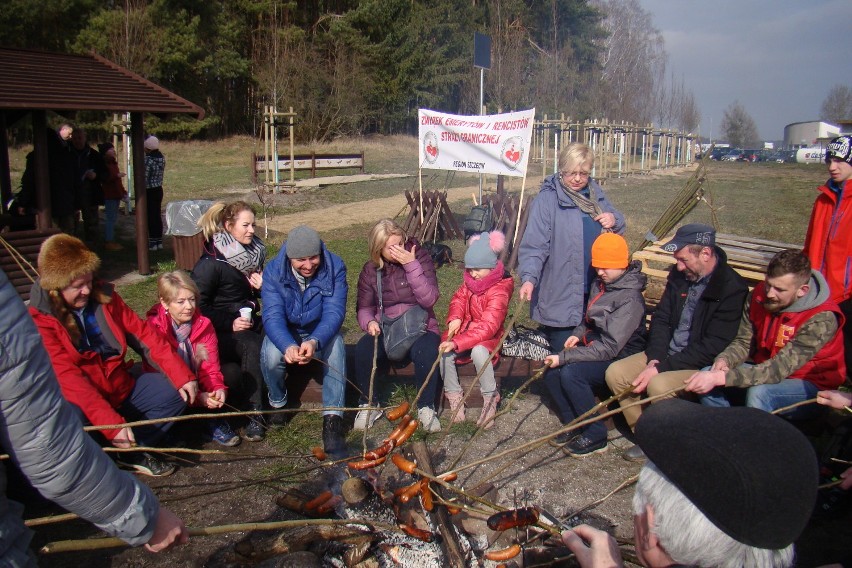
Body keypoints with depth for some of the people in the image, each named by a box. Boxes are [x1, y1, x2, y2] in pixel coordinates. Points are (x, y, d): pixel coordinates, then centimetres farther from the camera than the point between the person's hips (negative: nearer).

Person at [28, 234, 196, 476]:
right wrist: (112, 423, -34)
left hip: (120, 387, 5)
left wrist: (182, 375, -11)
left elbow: (143, 335, 0)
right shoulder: (39, 319, -16)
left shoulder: (103, 295, 1)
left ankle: (134, 451, 5)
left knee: (175, 391, -12)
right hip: (79, 400, -5)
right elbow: (67, 377, -25)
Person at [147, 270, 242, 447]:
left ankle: (215, 420, -13)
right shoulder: (154, 329, -21)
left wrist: (218, 389, -37)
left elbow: (210, 367, -14)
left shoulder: (204, 325, -9)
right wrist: (198, 397, -38)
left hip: (198, 382, 4)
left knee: (232, 372, -19)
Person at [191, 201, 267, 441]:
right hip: (220, 331, -6)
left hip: (250, 322, 6)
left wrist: (262, 286, 0)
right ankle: (254, 415, -29)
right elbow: (198, 305, -11)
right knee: (252, 345, -35)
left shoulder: (253, 252, 10)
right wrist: (230, 323, -19)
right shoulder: (210, 263, -11)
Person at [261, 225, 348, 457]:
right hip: (285, 333, 0)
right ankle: (278, 403, 0)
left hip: (321, 332, 0)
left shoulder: (334, 268, -20)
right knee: (271, 355, -31)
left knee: (336, 345, -33)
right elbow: (272, 316, -27)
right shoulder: (274, 271, -19)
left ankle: (332, 421, -31)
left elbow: (334, 312, -27)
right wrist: (288, 346, -48)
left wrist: (315, 342, -47)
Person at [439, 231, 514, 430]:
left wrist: (457, 343, -39)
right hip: (465, 328, 6)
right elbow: (458, 299, 9)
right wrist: (455, 318, -17)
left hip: (487, 336, -5)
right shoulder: (470, 281, 1)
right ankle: (454, 395, -5)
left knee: (479, 352, -39)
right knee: (444, 351, -26)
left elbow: (487, 326, -31)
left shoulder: (499, 290, -23)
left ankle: (490, 398, -16)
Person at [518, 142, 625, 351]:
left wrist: (614, 220, -4)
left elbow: (619, 229, 20)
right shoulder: (547, 199, -13)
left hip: (594, 290, 7)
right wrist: (529, 277, -33)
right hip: (560, 294, -6)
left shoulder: (596, 194, 9)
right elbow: (534, 244, -20)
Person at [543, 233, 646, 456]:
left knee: (570, 373, -30)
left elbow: (609, 347, -28)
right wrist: (578, 334, -1)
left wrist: (564, 357, -28)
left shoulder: (630, 299, -23)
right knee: (551, 370, -13)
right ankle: (573, 427, 3)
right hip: (595, 350, 8)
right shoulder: (599, 285, 4)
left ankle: (595, 437, -14)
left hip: (619, 360, -8)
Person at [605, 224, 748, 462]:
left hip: (704, 365, -7)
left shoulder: (732, 288, -18)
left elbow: (713, 347, -22)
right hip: (666, 354, 8)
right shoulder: (679, 275, 4)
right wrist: (655, 359, -8)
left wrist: (661, 368, -22)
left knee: (659, 384, -33)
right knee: (615, 372, -9)